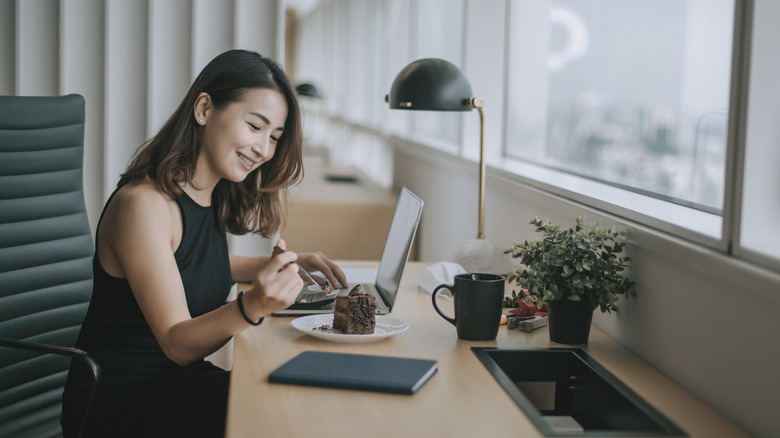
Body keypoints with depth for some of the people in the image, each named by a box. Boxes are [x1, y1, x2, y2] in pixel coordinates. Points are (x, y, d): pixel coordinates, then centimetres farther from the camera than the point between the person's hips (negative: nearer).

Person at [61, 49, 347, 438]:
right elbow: (178, 345, -22)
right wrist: (252, 307, -39)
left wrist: (291, 262, 15)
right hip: (113, 404, -8)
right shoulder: (143, 204, -20)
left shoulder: (213, 195, 5)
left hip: (177, 383, 8)